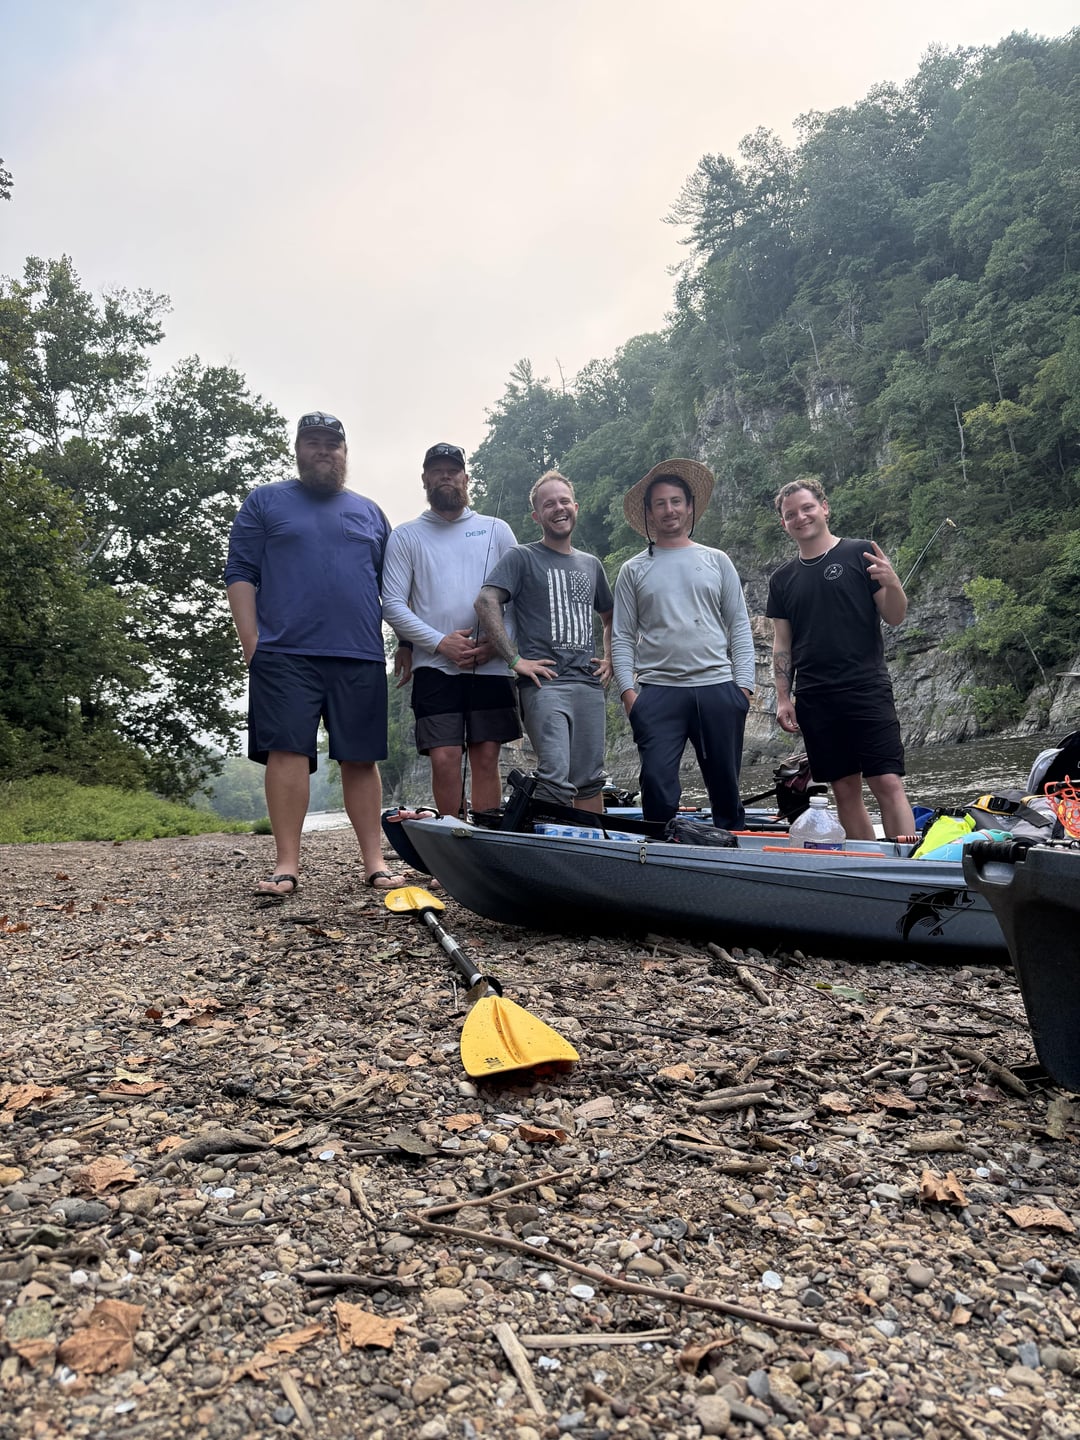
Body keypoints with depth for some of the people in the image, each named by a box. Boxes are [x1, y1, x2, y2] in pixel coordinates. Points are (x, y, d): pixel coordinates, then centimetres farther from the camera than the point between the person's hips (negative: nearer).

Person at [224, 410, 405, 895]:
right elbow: (240, 574, 5)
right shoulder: (266, 501, 12)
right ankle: (287, 864, -1)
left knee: (361, 758, 3)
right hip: (285, 655, -2)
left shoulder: (369, 512, 20)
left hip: (360, 657, 2)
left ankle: (374, 861, 8)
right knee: (286, 751, -8)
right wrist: (252, 645, -5)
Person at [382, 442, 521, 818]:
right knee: (445, 759, -7)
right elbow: (392, 604, 2)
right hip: (435, 666, -1)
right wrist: (440, 643, -11)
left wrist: (498, 642, -8)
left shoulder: (496, 530, 13)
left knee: (486, 758, 1)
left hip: (491, 665, 1)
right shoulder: (406, 536, 10)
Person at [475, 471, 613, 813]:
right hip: (544, 681, -5)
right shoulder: (522, 557, 4)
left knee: (590, 780, 8)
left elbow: (610, 617, 34)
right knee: (556, 775, -18)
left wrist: (609, 659, 17)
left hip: (589, 682, 5)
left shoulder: (591, 564, 22)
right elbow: (486, 602, -11)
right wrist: (516, 659, -15)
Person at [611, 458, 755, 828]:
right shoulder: (633, 570, 11)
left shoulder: (717, 561, 13)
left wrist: (743, 684, -1)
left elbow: (739, 627, 9)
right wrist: (627, 690, -6)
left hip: (718, 688, 1)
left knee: (725, 788, 6)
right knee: (657, 784, -8)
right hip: (657, 691, -1)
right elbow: (622, 638, 7)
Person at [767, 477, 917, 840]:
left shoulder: (861, 555, 4)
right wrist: (783, 698, 5)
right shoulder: (783, 578, 13)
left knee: (888, 784, -10)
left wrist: (892, 583, -19)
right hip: (814, 700, 3)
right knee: (845, 790, 7)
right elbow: (782, 644, 14)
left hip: (867, 690, -3)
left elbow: (894, 617, 1)